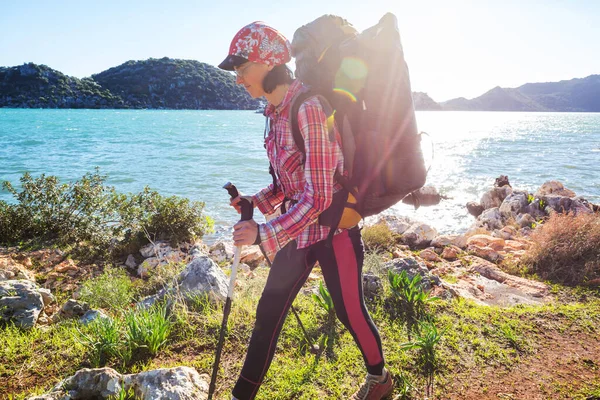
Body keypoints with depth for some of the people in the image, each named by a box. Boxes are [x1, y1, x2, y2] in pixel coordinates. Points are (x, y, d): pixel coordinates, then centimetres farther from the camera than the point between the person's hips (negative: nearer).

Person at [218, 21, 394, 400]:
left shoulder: (308, 109, -24)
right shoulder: (276, 111, 2)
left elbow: (318, 196, -26)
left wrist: (264, 233, -26)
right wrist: (256, 201, -1)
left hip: (333, 228, -8)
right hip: (299, 229, 8)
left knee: (350, 311, 12)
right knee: (268, 312, 12)